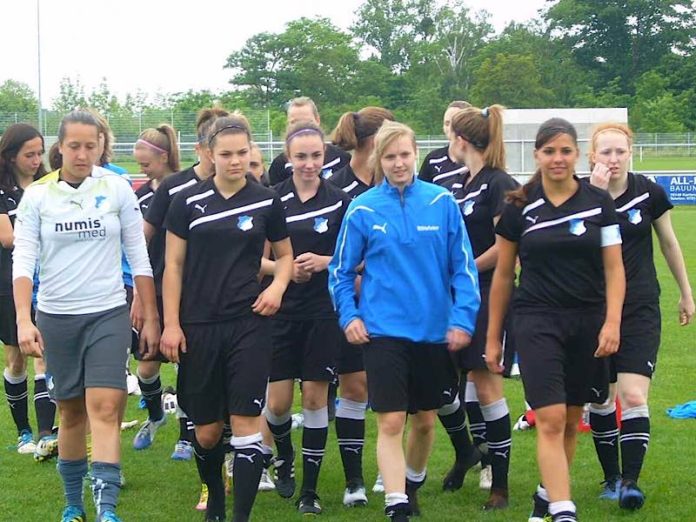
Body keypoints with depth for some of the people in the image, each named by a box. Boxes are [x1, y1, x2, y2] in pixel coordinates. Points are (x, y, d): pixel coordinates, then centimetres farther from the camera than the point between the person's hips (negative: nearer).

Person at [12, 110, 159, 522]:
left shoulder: (117, 189, -2)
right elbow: (23, 261, -4)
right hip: (56, 317, 1)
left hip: (108, 314, -1)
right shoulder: (37, 195, -1)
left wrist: (151, 318, 3)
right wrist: (24, 320, -16)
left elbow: (139, 256, 3)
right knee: (71, 413, 10)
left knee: (105, 408, -14)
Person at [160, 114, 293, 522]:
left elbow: (285, 254, 16)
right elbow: (173, 264, 4)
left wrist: (278, 285, -4)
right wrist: (171, 324, -2)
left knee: (246, 422, -9)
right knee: (206, 430, 7)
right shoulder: (188, 202, 2)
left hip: (248, 324, 0)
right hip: (198, 327, 1)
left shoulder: (267, 201, 3)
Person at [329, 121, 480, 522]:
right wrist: (348, 316, -4)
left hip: (435, 330, 2)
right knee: (391, 422, -9)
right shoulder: (363, 209, -3)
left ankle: (412, 485, 40)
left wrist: (463, 318, -7)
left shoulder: (442, 202, -3)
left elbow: (464, 265, 0)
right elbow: (341, 270, 7)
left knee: (426, 419, 15)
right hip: (384, 329, -2)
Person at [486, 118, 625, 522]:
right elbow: (503, 275, 8)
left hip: (587, 322, 2)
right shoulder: (519, 208, 2)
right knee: (551, 420, -13)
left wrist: (612, 322, -10)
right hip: (538, 322, -2)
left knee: (571, 421, 9)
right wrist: (493, 337, 9)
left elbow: (614, 268, 2)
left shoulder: (599, 203, 2)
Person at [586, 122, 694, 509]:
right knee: (601, 400, 9)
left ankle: (630, 481, -11)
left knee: (634, 397, -13)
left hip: (641, 310, -1)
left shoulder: (649, 193, -4)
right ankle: (612, 477, 23)